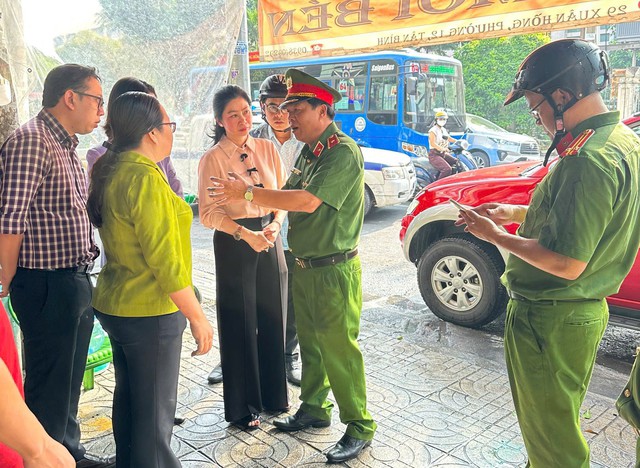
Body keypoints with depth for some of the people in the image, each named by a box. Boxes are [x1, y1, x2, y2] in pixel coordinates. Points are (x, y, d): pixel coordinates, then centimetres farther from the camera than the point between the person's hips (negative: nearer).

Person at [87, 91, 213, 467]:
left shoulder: (110, 171, 7)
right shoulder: (145, 177, -22)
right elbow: (164, 258, -23)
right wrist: (197, 316, -17)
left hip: (117, 304, 9)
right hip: (150, 312, -9)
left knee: (128, 398, 22)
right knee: (155, 411, 5)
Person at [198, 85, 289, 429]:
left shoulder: (267, 149, 5)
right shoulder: (212, 159, -6)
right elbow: (208, 212, -9)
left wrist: (274, 225, -11)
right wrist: (246, 234, -20)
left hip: (270, 239, 4)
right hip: (233, 245, -4)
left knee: (273, 320, 10)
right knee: (239, 325, 4)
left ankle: (273, 394, 30)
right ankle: (242, 407, 21)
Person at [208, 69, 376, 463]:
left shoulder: (343, 151, -17)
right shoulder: (310, 151, 13)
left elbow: (308, 201, -27)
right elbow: (288, 198, 12)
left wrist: (248, 193, -23)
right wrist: (239, 198, 2)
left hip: (335, 270, -9)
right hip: (305, 267, 9)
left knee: (339, 349, -1)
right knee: (310, 343, 19)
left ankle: (359, 427, 15)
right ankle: (315, 409, 36)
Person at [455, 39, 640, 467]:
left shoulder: (590, 161, -27)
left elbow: (566, 264, -29)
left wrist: (497, 237, -16)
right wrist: (516, 213, 10)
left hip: (550, 320, -10)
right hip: (585, 309, 10)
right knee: (556, 425, 27)